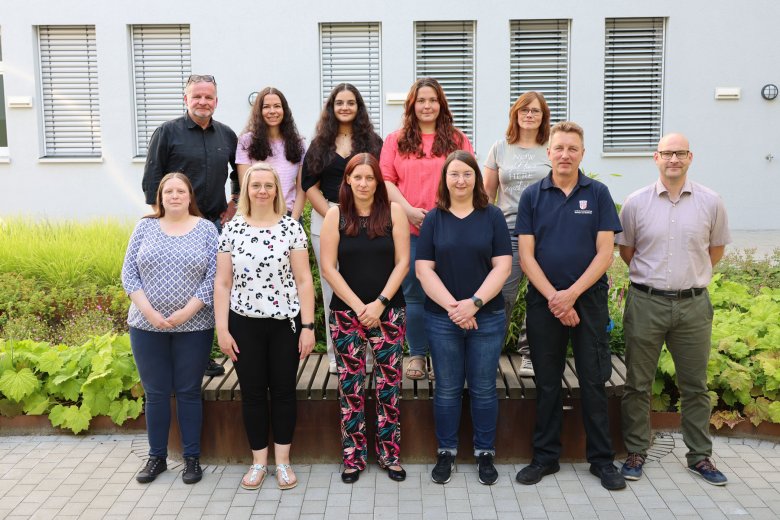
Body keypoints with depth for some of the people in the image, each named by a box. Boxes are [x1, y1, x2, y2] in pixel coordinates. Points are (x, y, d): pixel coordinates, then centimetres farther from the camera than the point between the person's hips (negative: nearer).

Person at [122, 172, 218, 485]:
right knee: (155, 393, 9)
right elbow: (129, 274, 2)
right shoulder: (145, 227, 6)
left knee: (188, 392, 6)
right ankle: (156, 457, 23)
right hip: (147, 326, 2)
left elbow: (213, 277, -5)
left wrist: (186, 312, -14)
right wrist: (149, 312, -10)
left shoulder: (206, 229, 1)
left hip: (193, 327, -2)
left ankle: (192, 458, 18)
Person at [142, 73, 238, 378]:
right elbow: (151, 180, -3)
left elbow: (240, 174, 25)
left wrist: (234, 204, 14)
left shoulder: (226, 135, 11)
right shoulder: (168, 132, -1)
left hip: (215, 224, 4)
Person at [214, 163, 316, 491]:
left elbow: (303, 280, -3)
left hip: (286, 323, -1)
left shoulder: (291, 228, -2)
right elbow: (222, 283, 2)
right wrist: (222, 329, -3)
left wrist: (308, 325, -8)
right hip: (244, 324, 1)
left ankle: (282, 459, 23)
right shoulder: (231, 230, 1)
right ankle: (259, 460, 24)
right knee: (252, 392, 9)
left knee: (284, 390, 8)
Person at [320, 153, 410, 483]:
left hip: (388, 311, 0)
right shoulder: (336, 215, 1)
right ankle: (353, 456, 19)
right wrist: (359, 307, -9)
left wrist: (380, 303, -10)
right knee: (350, 385, 6)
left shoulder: (393, 212, 1)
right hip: (346, 312, 0)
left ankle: (389, 453, 19)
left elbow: (402, 262, -2)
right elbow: (328, 268, -3)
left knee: (389, 384, 5)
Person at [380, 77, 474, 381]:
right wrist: (409, 210, -11)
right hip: (408, 229, 0)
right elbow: (386, 180, 2)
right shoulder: (396, 140, 10)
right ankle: (417, 355, 17)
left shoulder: (457, 139, 10)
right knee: (413, 294, 6)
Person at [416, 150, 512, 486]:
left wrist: (475, 302, -15)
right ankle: (446, 452, 23)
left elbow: (502, 267, -4)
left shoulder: (492, 216, 2)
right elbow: (424, 269, -3)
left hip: (487, 317, 0)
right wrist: (452, 306, -14)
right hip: (442, 318, 0)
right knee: (447, 389, 8)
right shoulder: (433, 219, 3)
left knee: (483, 389, 8)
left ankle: (485, 453, 23)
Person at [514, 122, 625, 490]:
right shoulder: (532, 196, 2)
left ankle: (602, 459, 19)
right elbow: (525, 255, -2)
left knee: (593, 381, 6)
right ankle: (545, 456, 21)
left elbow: (605, 252, -4)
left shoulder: (597, 194, 2)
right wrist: (554, 298, -12)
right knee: (546, 383, 9)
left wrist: (572, 294, -14)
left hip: (589, 299, 0)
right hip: (543, 302, 1)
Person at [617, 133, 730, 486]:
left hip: (694, 304, 1)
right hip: (645, 302, -1)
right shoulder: (636, 202, -1)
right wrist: (653, 275, 9)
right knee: (638, 384, 7)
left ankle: (700, 456, 25)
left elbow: (716, 249, 14)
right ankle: (636, 452, 20)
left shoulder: (710, 202, 1)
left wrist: (692, 276, 11)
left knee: (695, 386, 11)